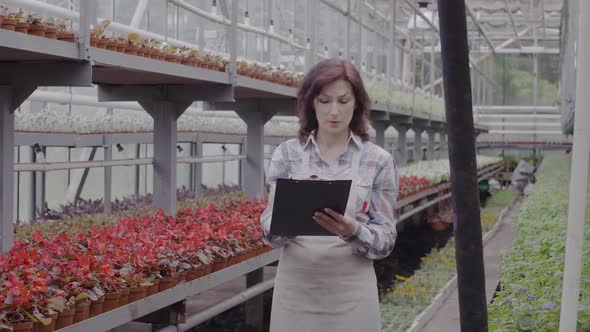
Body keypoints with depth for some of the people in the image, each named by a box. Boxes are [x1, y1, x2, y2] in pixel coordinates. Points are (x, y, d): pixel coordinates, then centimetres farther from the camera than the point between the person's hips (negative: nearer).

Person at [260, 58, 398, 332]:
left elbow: (386, 240, -2)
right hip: (294, 289, 1)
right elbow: (269, 228, 0)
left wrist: (353, 231, -21)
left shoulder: (378, 160, -1)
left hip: (351, 293, -1)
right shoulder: (286, 154, 2)